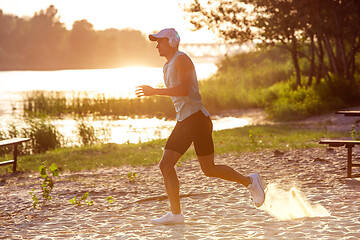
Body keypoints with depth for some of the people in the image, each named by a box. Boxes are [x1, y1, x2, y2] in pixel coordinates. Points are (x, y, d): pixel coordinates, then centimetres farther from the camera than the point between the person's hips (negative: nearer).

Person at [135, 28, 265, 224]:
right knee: (166, 165, 0)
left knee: (209, 170, -7)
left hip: (196, 118, -9)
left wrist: (155, 91, -22)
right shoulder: (167, 67, 22)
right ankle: (175, 213, 2)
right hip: (183, 122, 10)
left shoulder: (181, 59, -8)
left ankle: (249, 181, 11)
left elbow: (184, 90, -22)